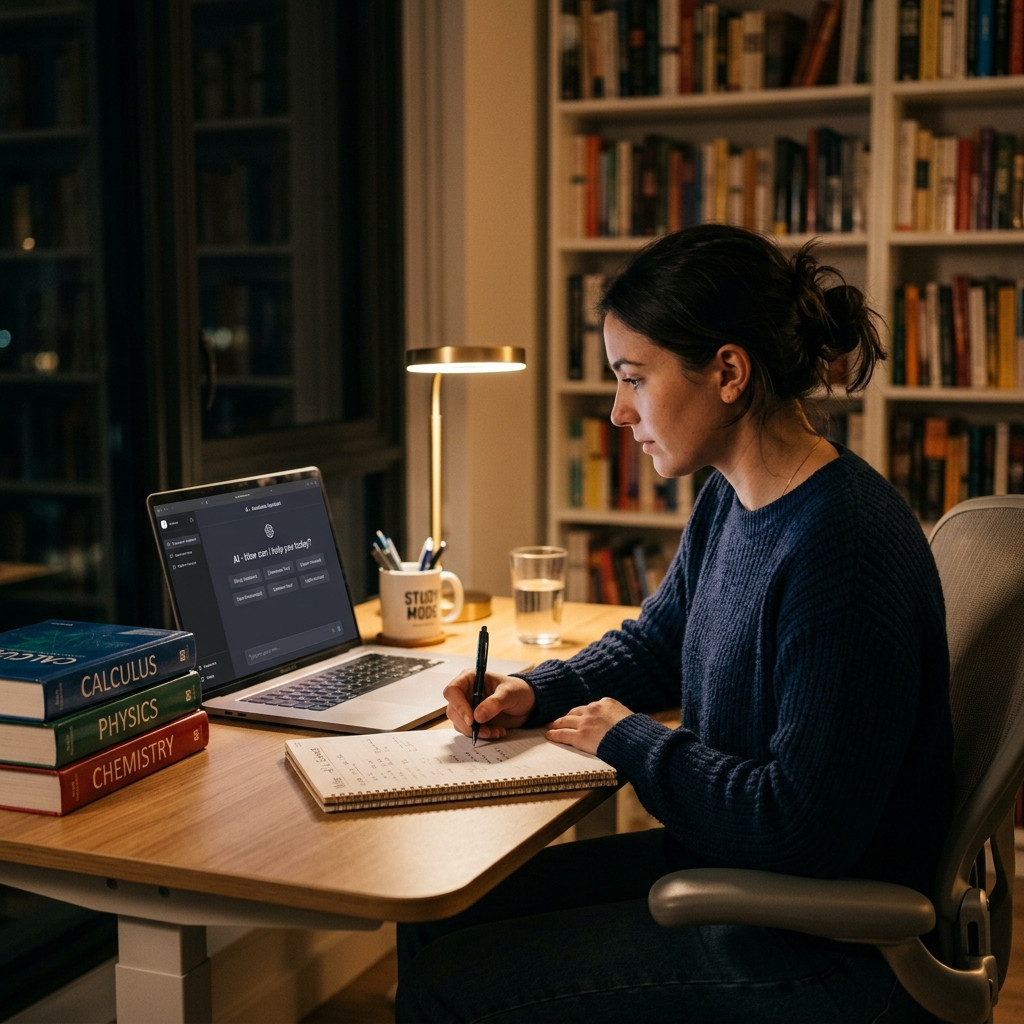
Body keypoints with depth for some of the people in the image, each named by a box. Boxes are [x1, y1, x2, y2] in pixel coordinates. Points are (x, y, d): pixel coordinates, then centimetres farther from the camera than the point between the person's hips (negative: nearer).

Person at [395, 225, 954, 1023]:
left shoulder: (843, 546, -28)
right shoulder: (731, 500, 3)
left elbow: (802, 831, -28)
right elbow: (656, 642, 21)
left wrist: (630, 740, -15)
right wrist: (536, 691, 3)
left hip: (821, 955, -9)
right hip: (713, 863, 9)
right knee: (431, 927, 9)